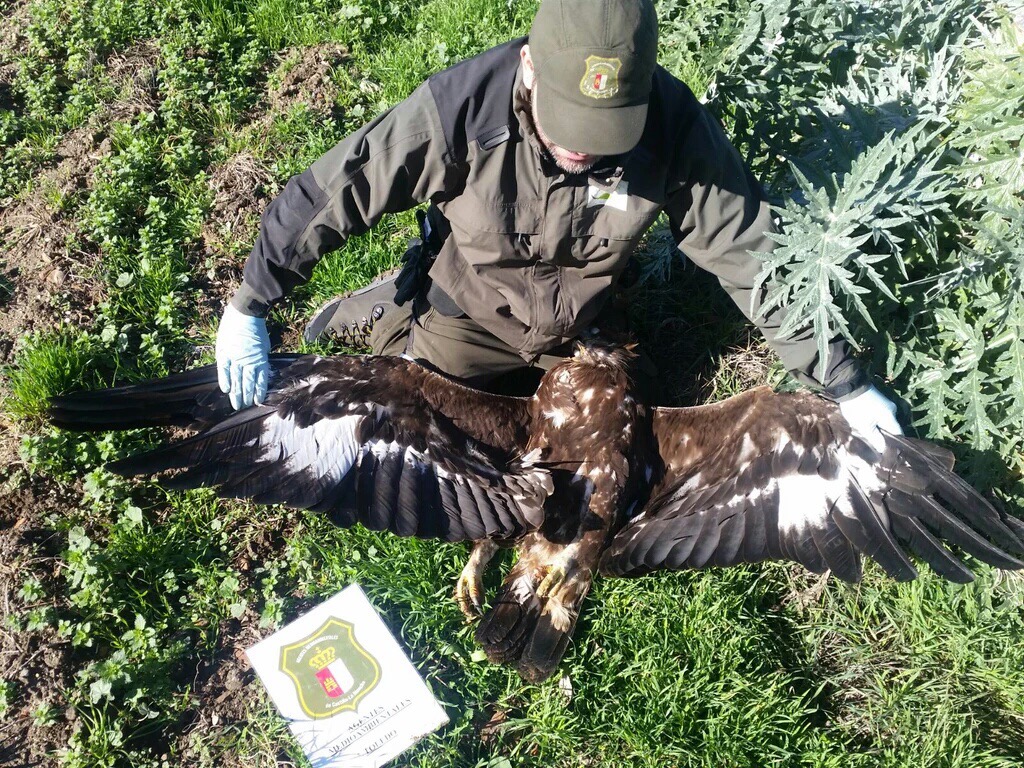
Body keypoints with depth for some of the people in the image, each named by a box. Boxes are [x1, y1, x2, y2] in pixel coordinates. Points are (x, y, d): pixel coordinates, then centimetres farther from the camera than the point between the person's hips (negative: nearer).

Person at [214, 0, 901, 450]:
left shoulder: (674, 126, -30)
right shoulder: (458, 106, -34)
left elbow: (751, 249, -21)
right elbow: (330, 194, -23)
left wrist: (841, 382, -17)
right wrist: (247, 309, -17)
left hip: (580, 329, 2)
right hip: (468, 319, -2)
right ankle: (392, 315, 34)